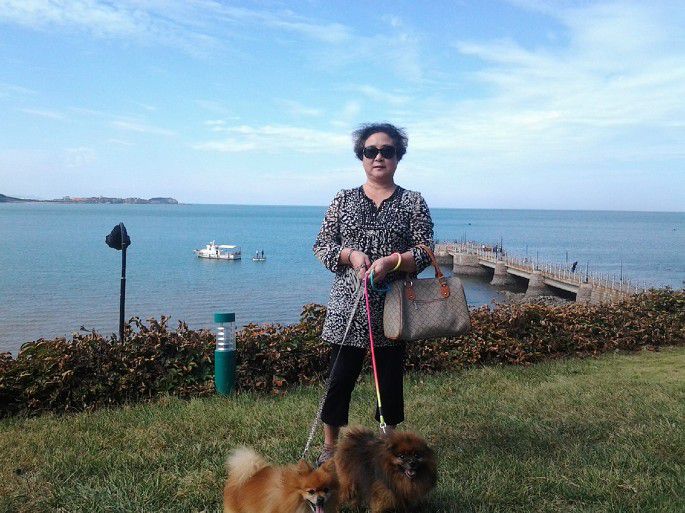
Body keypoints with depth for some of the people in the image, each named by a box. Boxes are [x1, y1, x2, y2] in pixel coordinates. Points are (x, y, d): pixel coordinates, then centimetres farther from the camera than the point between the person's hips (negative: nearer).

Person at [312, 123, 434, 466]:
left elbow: (425, 252, -2)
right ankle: (329, 447, 21)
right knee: (340, 379, 3)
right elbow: (322, 246, 6)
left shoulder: (414, 202, 5)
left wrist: (391, 261, -19)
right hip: (348, 306, 0)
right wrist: (350, 255, -13)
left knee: (390, 380, 10)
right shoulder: (343, 200, 8)